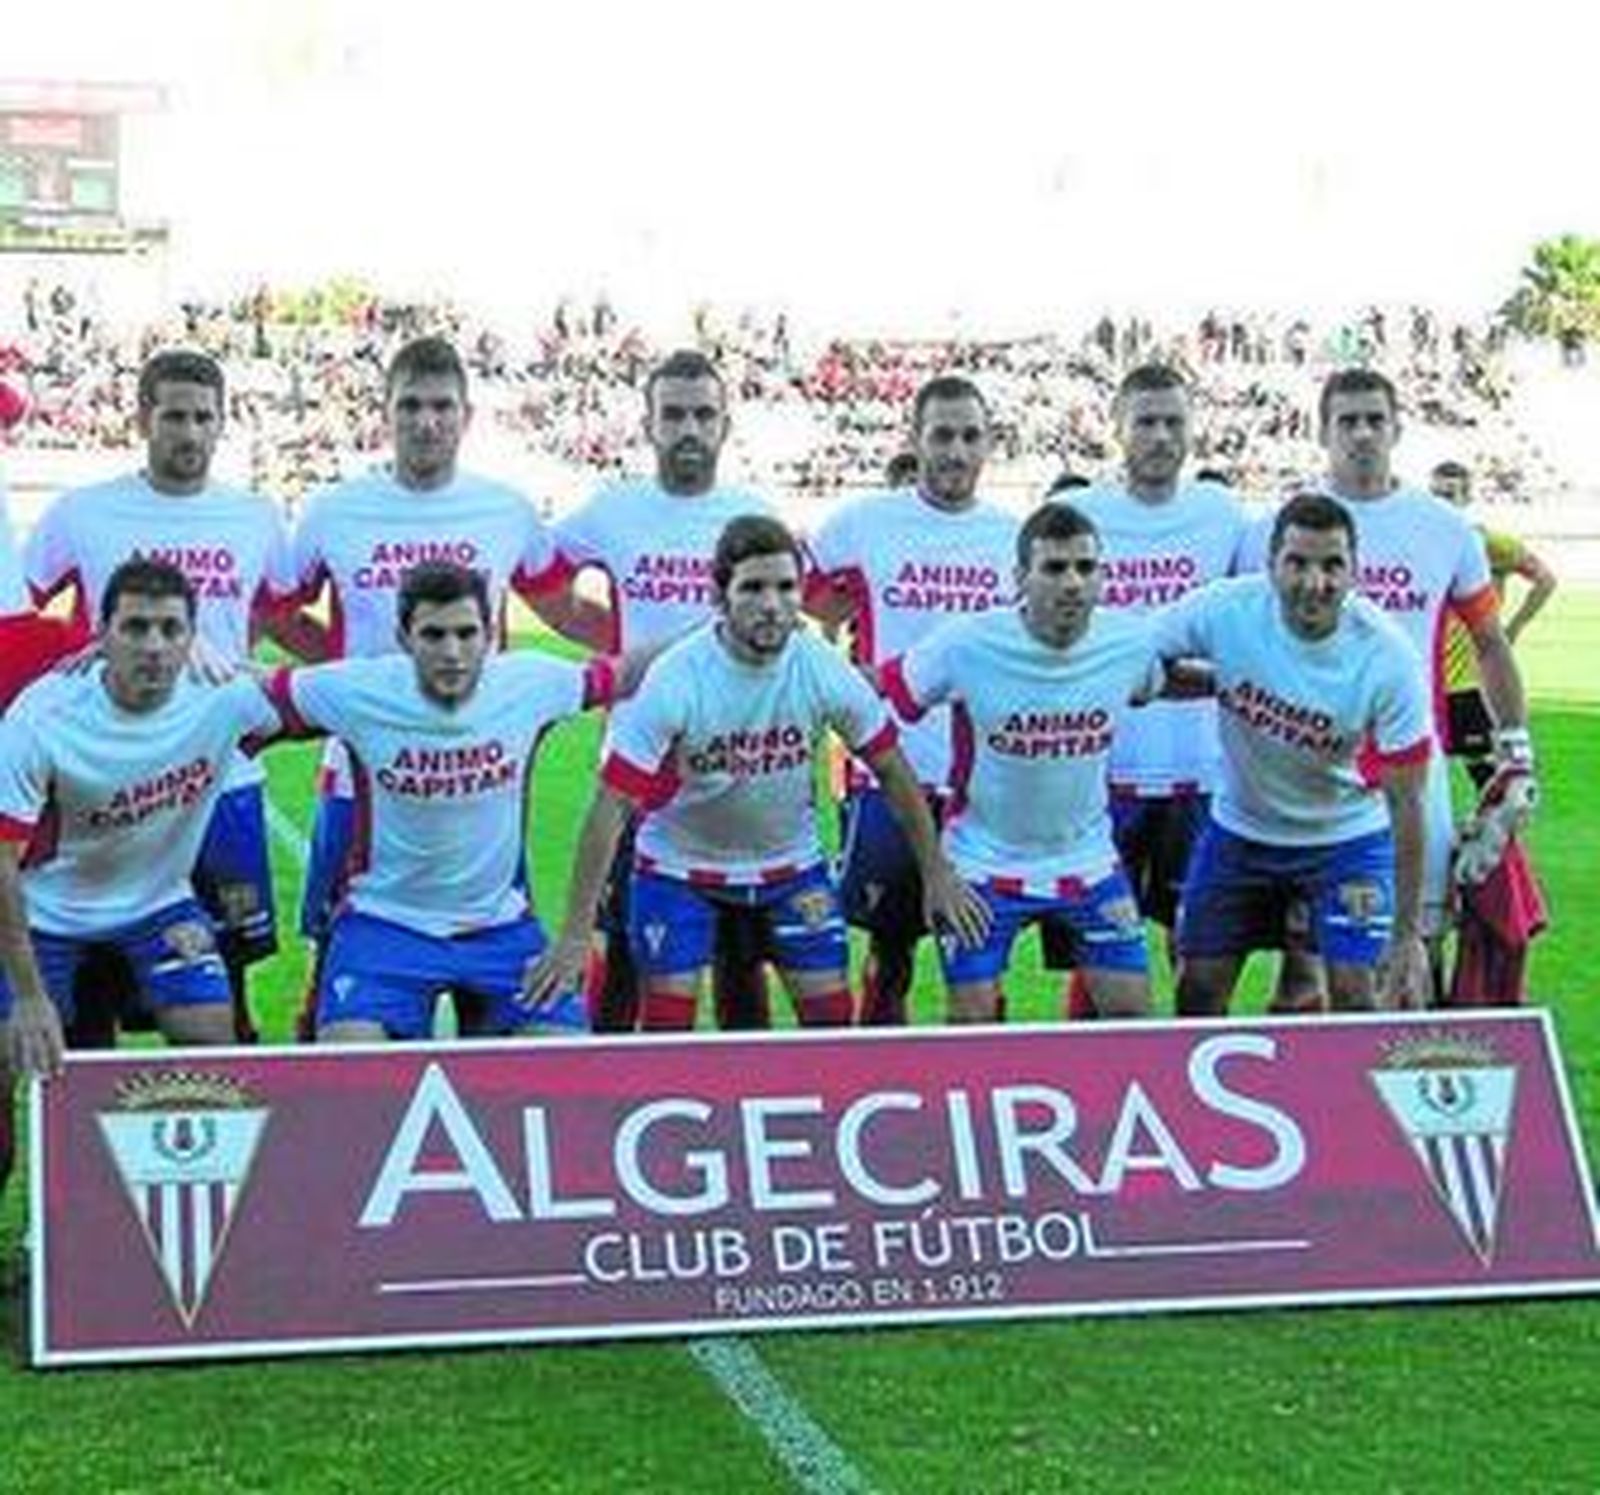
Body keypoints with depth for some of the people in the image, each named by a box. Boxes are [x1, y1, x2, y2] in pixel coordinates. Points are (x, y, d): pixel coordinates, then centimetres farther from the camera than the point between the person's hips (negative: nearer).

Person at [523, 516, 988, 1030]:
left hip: (791, 865, 3)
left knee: (833, 1017, -1)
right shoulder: (674, 682, -28)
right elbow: (612, 809, -27)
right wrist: (575, 936, -29)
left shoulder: (826, 671, -19)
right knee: (667, 1023, -8)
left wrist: (936, 874, 0)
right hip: (680, 866, -3)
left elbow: (892, 772, -4)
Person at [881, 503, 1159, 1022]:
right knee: (971, 1024, 1)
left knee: (1133, 1011, 3)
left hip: (1088, 860, 3)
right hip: (983, 862, -3)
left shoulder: (1132, 640, -13)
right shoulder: (966, 644, -23)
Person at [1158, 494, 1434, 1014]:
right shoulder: (1224, 611, -23)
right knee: (1197, 988, 5)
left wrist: (1407, 934, -18)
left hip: (1347, 838, -2)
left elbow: (1405, 805, -20)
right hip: (1239, 829, 2)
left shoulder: (1388, 658, -26)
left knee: (1360, 1000, -9)